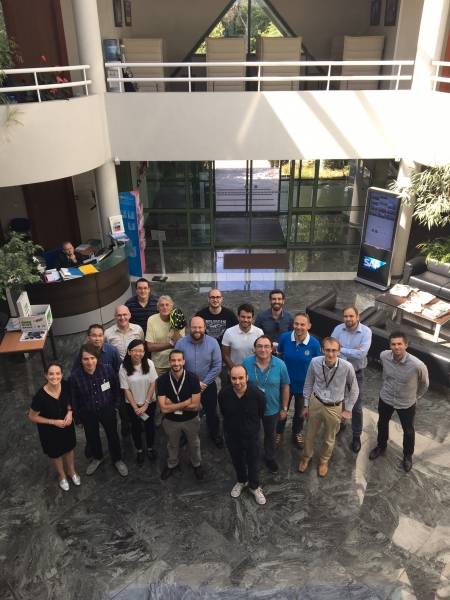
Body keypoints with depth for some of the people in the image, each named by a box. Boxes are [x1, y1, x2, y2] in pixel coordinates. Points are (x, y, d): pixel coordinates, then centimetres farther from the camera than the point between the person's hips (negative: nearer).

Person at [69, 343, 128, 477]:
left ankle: (117, 460, 48)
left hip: (108, 410, 0)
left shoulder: (107, 369, -24)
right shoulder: (74, 377, -25)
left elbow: (115, 388, -4)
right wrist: (78, 419, 0)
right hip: (88, 414, 0)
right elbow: (74, 400, -10)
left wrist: (116, 405, 5)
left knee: (112, 436, 20)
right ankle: (98, 458, 56)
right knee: (92, 438, 25)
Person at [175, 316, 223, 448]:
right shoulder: (181, 343, -16)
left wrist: (204, 383, -16)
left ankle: (214, 434, 44)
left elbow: (217, 366, -13)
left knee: (211, 411, 20)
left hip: (208, 385, 0)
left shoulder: (213, 343, -16)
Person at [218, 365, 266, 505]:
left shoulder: (257, 394, -30)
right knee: (237, 462, 26)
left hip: (252, 436, -1)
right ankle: (241, 481, 56)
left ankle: (254, 486, 49)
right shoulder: (223, 394, -26)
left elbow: (261, 414, -6)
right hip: (232, 436, 1)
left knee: (253, 463, 21)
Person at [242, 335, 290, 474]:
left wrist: (284, 408, -3)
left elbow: (285, 387, -9)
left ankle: (270, 458, 51)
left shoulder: (280, 365, -21)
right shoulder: (246, 362, -20)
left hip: (272, 409, 0)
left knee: (270, 435, 25)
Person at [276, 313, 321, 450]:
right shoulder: (285, 337, -21)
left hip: (303, 385, 0)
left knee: (300, 412, 25)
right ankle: (279, 433, 48)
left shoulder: (314, 344, -24)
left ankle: (297, 433, 52)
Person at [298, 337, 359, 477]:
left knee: (329, 439, 22)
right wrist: (306, 405, 4)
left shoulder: (347, 367, -25)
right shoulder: (315, 362, -20)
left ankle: (324, 460, 52)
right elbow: (308, 384, -3)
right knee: (309, 435, 21)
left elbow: (354, 390, -6)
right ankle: (306, 457, 51)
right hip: (315, 403, 1)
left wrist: (347, 409, -1)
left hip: (334, 408, -1)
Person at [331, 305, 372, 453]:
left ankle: (357, 435, 29)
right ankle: (339, 423, 48)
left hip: (356, 374, -2)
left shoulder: (366, 332, -20)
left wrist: (341, 349, -21)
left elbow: (361, 354, -29)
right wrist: (352, 352, -26)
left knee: (356, 407, 9)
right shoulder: (338, 329, -12)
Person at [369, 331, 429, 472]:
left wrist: (416, 397, 5)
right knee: (382, 424, 26)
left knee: (408, 431, 23)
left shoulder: (417, 365, -34)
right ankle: (381, 446, 56)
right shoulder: (384, 356, -24)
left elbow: (424, 383, -10)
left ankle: (408, 455, 51)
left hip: (406, 404, -2)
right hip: (385, 398, 3)